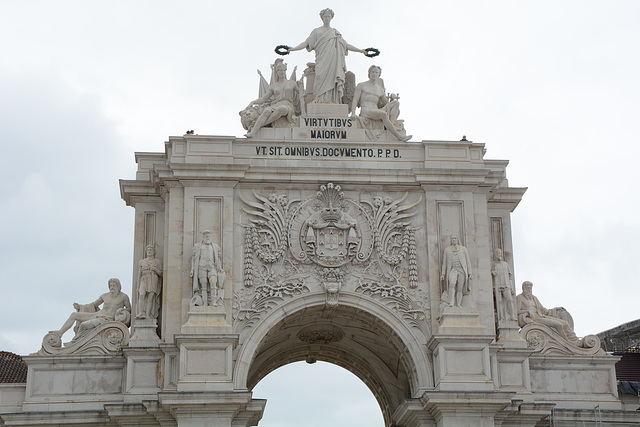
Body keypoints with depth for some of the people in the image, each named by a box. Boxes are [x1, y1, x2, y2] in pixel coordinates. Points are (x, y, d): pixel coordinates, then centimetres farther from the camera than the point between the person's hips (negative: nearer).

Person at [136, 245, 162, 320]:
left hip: (153, 281, 0)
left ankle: (147, 315, -13)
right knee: (142, 295, -23)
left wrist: (155, 269, -7)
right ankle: (140, 313, -32)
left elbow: (161, 274, 11)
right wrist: (138, 286, 5)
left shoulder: (157, 261, 13)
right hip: (144, 280, 0)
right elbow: (139, 274, 13)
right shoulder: (141, 262, 16)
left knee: (150, 298, -11)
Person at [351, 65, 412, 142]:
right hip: (365, 112, -6)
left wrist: (393, 98, 8)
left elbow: (386, 103, 27)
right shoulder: (361, 85, 12)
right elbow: (355, 100, 2)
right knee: (383, 114, -36)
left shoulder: (380, 89, 24)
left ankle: (392, 123, -29)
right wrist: (353, 113, -13)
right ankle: (399, 136, -39)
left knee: (395, 103, -12)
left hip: (376, 113, 6)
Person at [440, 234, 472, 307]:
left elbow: (468, 262, 10)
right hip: (452, 270, -1)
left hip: (462, 271, 1)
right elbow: (444, 262, 12)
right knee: (452, 283, -28)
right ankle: (451, 302, -34)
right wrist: (443, 274, 4)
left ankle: (458, 305, 0)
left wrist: (470, 274, 3)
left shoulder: (463, 249, 8)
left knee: (460, 289, -4)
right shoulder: (447, 250, 10)